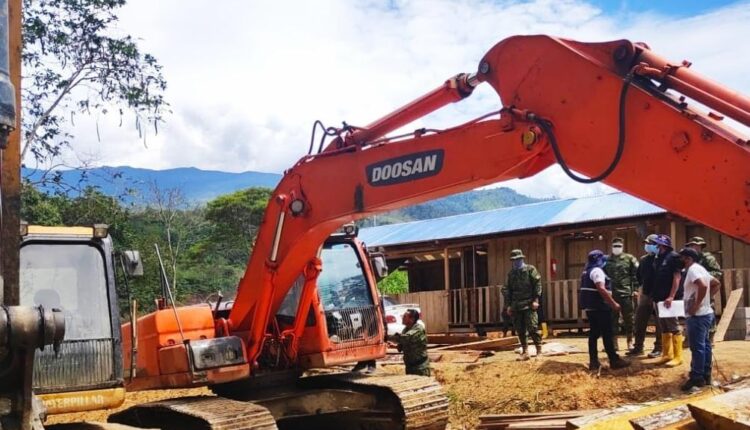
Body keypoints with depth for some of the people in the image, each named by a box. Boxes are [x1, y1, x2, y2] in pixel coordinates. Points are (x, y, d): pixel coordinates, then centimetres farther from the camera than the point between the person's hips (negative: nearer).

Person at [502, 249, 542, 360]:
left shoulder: (530, 269, 1)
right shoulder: (511, 273, 14)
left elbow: (537, 284, -5)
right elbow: (506, 290, 14)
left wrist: (535, 300, -12)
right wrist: (508, 305, 7)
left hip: (529, 305, -5)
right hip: (516, 306, 5)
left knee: (532, 328, -9)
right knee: (520, 330, 5)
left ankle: (539, 351, 0)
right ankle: (525, 352, 13)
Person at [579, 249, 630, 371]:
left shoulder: (587, 272, 17)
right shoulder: (597, 271, -13)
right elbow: (601, 289, -24)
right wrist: (613, 303, -21)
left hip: (590, 307, 9)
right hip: (599, 307, -9)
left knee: (594, 333, 9)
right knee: (607, 334, -5)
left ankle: (593, 361, 8)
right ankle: (614, 360, -2)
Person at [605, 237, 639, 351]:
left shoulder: (629, 258, 3)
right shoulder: (606, 260, 7)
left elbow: (636, 274, 0)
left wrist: (635, 289, -6)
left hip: (626, 293, -1)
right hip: (611, 294, 1)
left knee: (628, 318, 5)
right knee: (612, 319, 5)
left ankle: (630, 342, 14)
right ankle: (614, 342, 11)